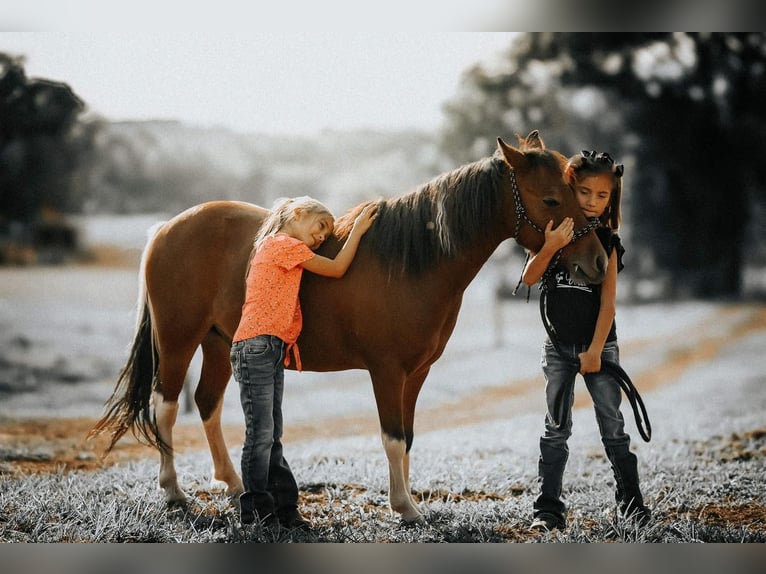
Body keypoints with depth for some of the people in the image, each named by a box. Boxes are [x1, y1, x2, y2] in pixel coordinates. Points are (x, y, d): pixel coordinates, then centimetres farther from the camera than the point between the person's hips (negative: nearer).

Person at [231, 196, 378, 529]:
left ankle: (284, 510, 13)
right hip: (257, 347, -11)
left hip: (273, 351, 11)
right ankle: (256, 512, -5)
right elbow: (337, 269, 0)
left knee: (271, 438, 10)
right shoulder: (284, 245, -4)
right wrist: (357, 230, 10)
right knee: (261, 435, -8)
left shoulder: (279, 248, 24)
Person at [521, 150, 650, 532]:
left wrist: (594, 351, -12)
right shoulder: (554, 232, -2)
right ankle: (548, 509, 4)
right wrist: (550, 248, -30)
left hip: (599, 345, 0)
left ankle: (630, 500, 15)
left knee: (613, 426, 4)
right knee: (556, 429, 3)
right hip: (558, 345, 1)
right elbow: (529, 278, -13)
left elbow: (608, 302, -6)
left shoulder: (607, 241, -3)